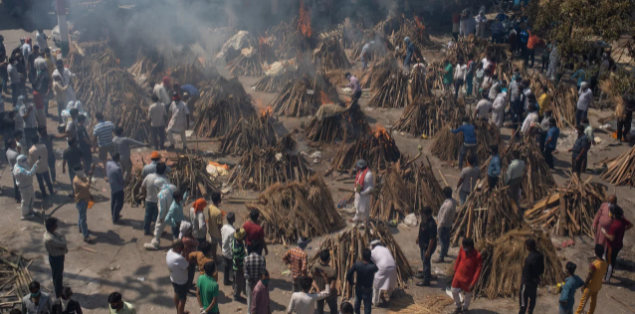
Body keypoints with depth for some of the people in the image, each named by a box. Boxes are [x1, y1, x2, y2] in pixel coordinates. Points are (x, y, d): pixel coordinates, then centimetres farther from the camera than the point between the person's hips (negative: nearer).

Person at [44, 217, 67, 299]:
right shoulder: (50, 239, -38)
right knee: (57, 275, 12)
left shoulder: (52, 233, -8)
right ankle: (58, 294, 33)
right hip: (56, 258, -9)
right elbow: (63, 244, -32)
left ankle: (60, 288, 52)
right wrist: (63, 238, -11)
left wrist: (64, 248, -22)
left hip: (58, 256, 9)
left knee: (59, 273, 29)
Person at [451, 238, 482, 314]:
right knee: (454, 291, 12)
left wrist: (473, 283, -20)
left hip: (468, 278, -4)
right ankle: (458, 306, 37)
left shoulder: (477, 256, -29)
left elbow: (478, 270, -21)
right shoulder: (462, 249, -17)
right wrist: (455, 270, 11)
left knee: (468, 294, 16)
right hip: (458, 275, 4)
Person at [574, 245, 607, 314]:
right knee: (593, 300, 23)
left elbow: (589, 277, -25)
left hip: (590, 286, -7)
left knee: (583, 301, 8)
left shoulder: (594, 265, -33)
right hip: (598, 285, 7)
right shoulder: (605, 263, -10)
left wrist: (584, 286, -12)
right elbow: (603, 273, 6)